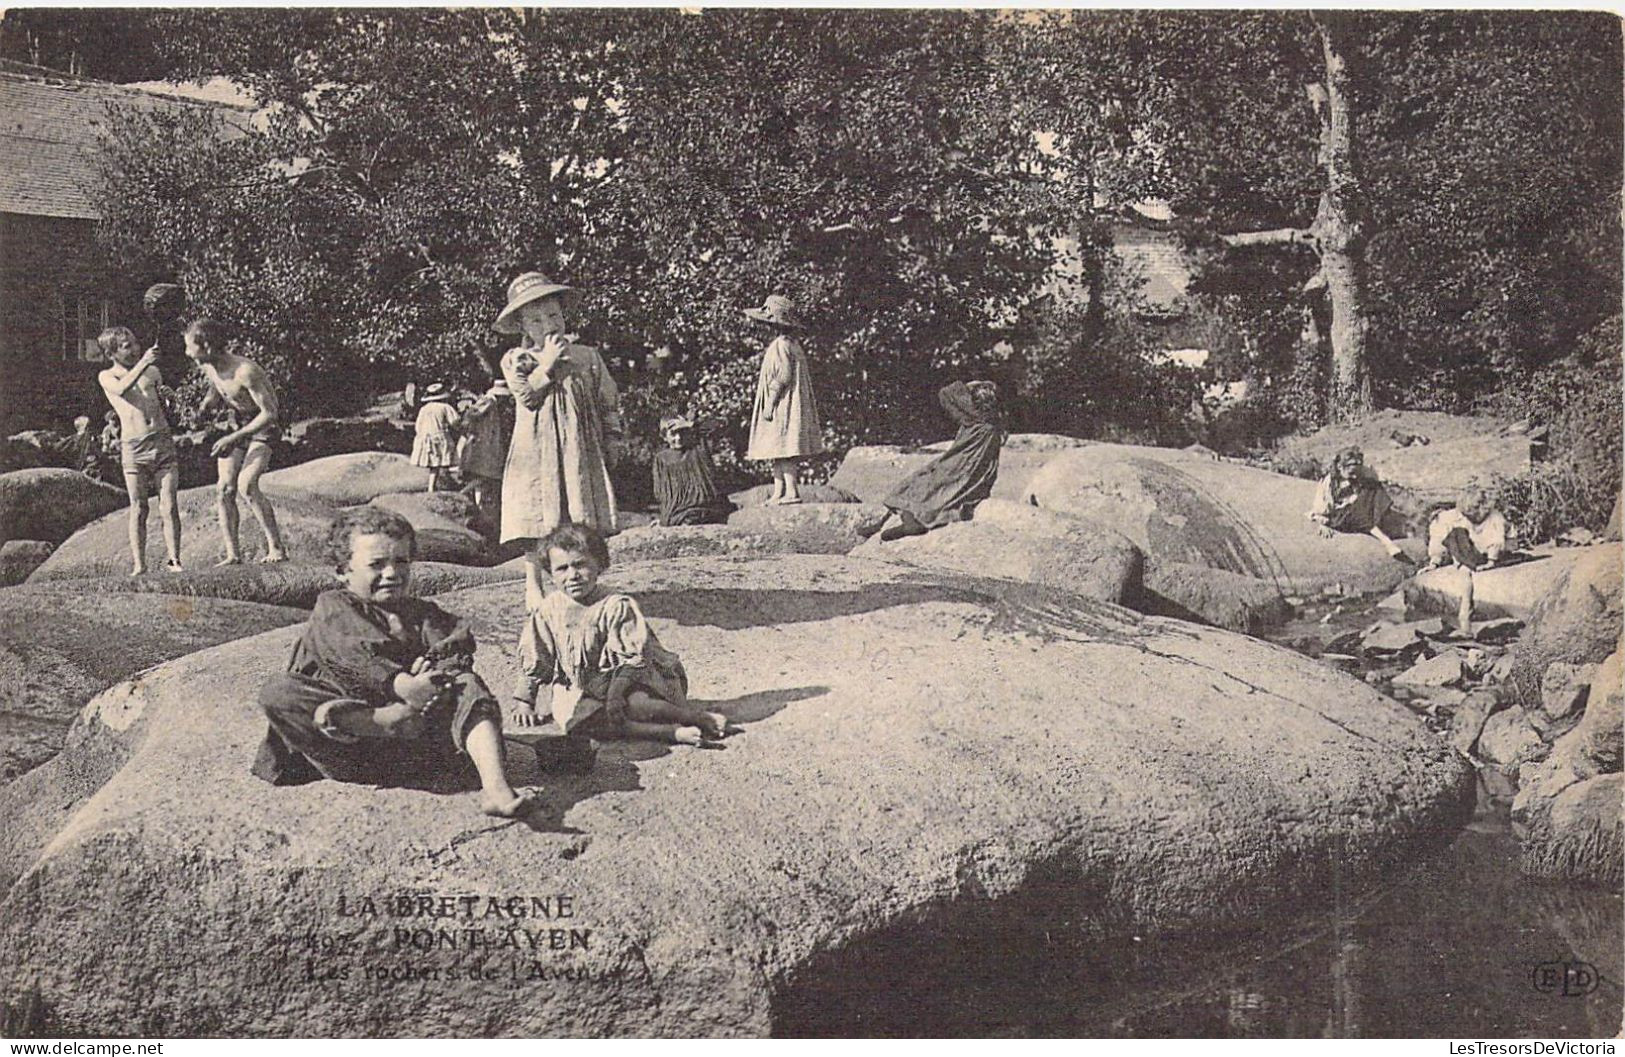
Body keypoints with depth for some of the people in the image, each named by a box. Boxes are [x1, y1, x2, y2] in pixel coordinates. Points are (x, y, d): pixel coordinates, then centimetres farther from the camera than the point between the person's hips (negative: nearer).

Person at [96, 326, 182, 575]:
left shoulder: (152, 372, 17)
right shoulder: (107, 377, 6)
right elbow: (122, 389, -19)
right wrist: (142, 362, -25)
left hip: (163, 442, 2)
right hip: (133, 448, -2)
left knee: (169, 507, -4)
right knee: (138, 509, -1)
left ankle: (173, 560, 0)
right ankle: (139, 564, 4)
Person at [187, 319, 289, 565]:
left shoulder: (245, 371, -29)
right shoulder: (208, 367, -5)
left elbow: (269, 414, -27)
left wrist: (233, 438, -28)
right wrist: (206, 405, -5)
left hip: (260, 428, -7)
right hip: (232, 424, 7)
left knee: (246, 485, -25)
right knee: (225, 490, -5)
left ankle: (276, 548, -19)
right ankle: (232, 554, -2)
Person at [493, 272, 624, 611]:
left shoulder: (587, 357, 9)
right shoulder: (516, 359, 4)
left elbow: (609, 401, 13)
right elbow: (526, 394, -13)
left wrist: (612, 440, 6)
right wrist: (549, 361, -14)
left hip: (581, 451, 2)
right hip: (535, 452, -1)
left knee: (583, 525, -1)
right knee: (535, 522, -1)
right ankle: (534, 588, 12)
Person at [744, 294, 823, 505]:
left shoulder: (781, 345, -13)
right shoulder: (793, 345, 16)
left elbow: (782, 377, -19)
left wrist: (770, 404, -18)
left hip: (782, 406, -10)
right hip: (784, 407, 10)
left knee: (782, 450, -9)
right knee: (778, 453, 10)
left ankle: (792, 491, -10)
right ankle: (778, 493, 11)